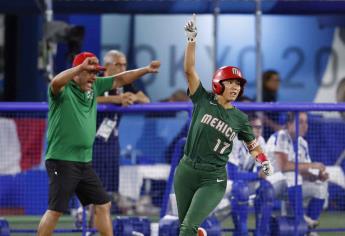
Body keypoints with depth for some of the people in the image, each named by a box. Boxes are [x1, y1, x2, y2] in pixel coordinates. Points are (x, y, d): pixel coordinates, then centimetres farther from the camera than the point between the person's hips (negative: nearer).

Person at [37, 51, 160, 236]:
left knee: (103, 205, 11)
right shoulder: (63, 89, -11)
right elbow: (56, 82, -34)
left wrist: (146, 70, 17)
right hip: (61, 161, -8)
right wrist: (81, 67, -43)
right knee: (56, 210, -11)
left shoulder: (94, 87, 11)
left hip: (84, 163, 8)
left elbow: (119, 80, 20)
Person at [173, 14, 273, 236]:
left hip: (213, 180, -1)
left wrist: (264, 161, -3)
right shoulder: (203, 100, -2)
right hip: (186, 172, 1)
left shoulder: (239, 118, 2)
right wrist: (192, 39, -19)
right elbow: (190, 70, -10)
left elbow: (252, 142, 15)